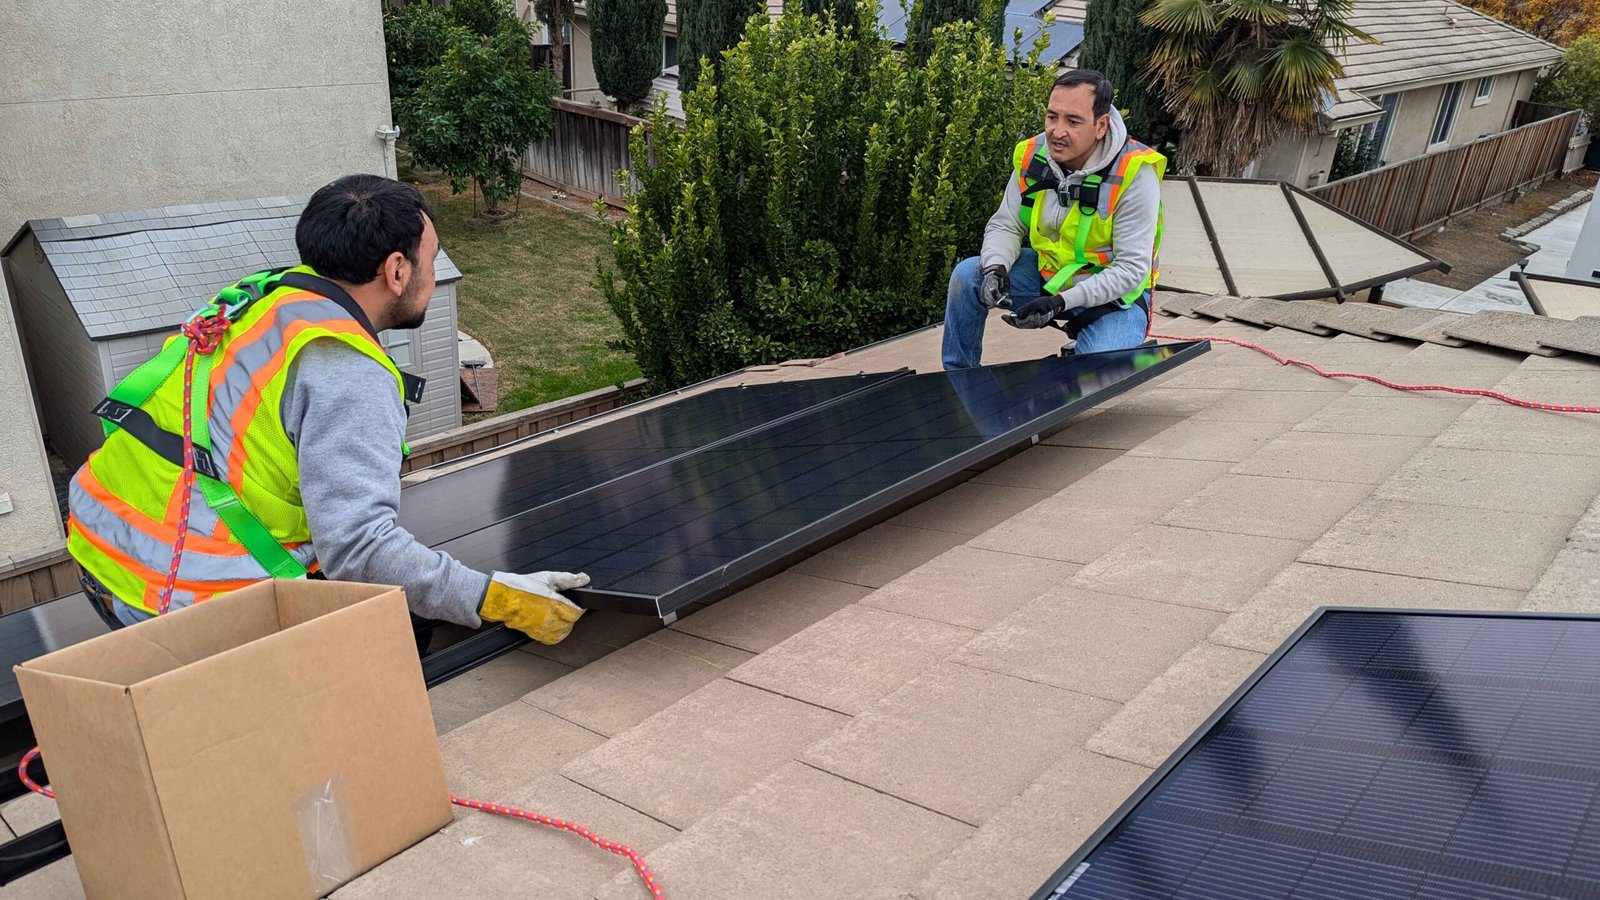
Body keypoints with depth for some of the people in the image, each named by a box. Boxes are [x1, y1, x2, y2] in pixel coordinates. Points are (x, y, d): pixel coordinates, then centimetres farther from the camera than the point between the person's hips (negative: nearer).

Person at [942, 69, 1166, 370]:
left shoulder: (1134, 172, -23)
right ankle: (958, 376, 3)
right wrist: (995, 268, -22)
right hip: (1047, 273, 5)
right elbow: (1005, 225, 2)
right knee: (967, 275, -14)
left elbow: (1131, 269, -23)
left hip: (1112, 292, -5)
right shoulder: (1032, 156, -8)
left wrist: (1061, 302, -33)